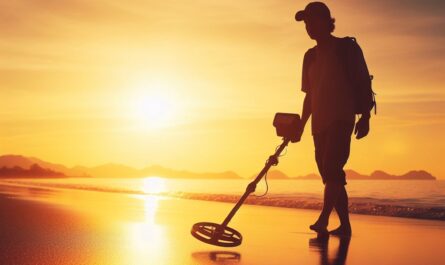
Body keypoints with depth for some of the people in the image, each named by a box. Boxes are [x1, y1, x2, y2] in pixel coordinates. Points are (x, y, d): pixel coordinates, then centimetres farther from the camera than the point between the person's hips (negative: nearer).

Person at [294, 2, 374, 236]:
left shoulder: (347, 47, 1)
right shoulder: (310, 56, 18)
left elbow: (363, 84, -2)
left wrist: (365, 118, -10)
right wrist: (301, 125, 13)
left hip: (341, 119, -7)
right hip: (319, 123, 7)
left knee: (331, 168, -22)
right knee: (331, 176, 6)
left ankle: (323, 219, -29)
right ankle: (344, 225, 12)